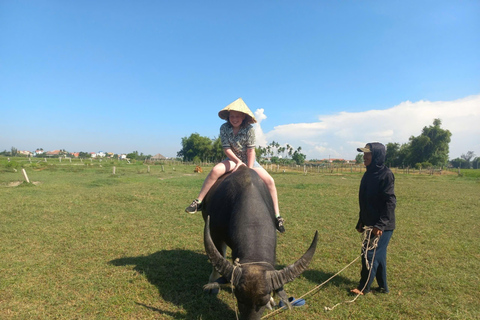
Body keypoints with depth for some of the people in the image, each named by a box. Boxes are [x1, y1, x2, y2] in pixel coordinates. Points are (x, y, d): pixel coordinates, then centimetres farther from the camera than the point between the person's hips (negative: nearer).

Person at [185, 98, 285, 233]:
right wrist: (238, 161, -23)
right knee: (216, 170, -30)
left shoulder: (249, 130, -15)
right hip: (233, 159, 1)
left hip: (249, 161, 0)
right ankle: (198, 202, -21)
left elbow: (251, 151, -16)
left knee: (269, 180, -18)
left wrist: (250, 170, -21)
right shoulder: (224, 128, -11)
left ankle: (277, 216, -9)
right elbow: (226, 148, -11)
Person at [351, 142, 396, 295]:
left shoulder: (386, 174, -16)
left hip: (382, 226, -8)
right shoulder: (368, 174, 9)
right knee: (378, 255, 16)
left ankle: (364, 287, 14)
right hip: (370, 224, 8)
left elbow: (390, 202, -20)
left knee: (371, 255, -1)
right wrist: (361, 222, 15)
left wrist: (380, 225, -23)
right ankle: (383, 287, 30)